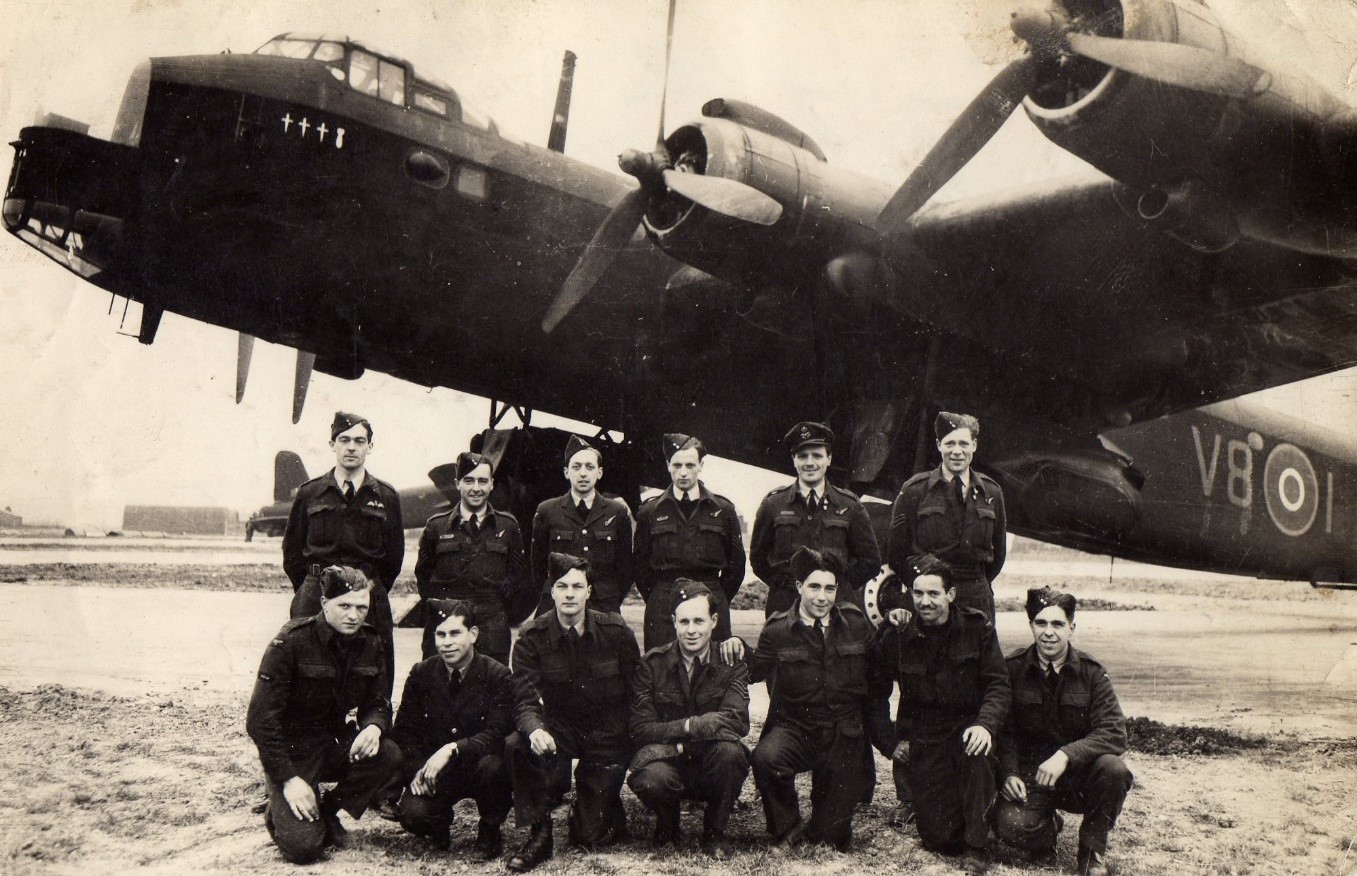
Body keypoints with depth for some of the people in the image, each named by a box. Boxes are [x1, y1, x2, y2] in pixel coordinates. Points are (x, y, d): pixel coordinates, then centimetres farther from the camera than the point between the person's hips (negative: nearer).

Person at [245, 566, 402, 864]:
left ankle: (328, 811, 0)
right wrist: (288, 778, -22)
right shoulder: (292, 641, -19)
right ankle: (279, 812, 15)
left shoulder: (370, 644, -2)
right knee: (304, 846, -21)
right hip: (291, 750, -5)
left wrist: (373, 727, -20)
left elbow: (378, 703, 6)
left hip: (336, 743, 5)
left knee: (389, 756, -25)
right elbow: (260, 719, -18)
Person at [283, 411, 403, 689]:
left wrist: (372, 592, 9)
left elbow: (394, 555, 12)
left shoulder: (386, 497, 6)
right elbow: (291, 550, 13)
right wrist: (310, 590, 10)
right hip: (314, 602, 0)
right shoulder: (309, 493, 6)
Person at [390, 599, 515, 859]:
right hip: (434, 772, 2)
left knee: (492, 766, -36)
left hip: (478, 766, -1)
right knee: (413, 815, -27)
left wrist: (453, 749, -36)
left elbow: (497, 734, -21)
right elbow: (403, 731, 2)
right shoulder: (421, 674, -1)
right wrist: (417, 771, -16)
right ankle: (441, 821, 13)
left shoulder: (497, 675, -11)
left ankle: (491, 829, -4)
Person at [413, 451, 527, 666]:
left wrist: (501, 601, 6)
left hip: (493, 632, 0)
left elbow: (519, 575, 15)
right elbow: (422, 573, 16)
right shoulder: (437, 526, 7)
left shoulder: (507, 526, 8)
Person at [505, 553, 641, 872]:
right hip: (560, 727, 1)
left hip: (608, 735, -1)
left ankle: (609, 808, 34)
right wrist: (535, 730, -37)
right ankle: (538, 834, -11)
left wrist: (634, 740, -9)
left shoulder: (616, 631, -10)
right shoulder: (532, 637, -9)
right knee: (518, 746, -32)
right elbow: (525, 700, -15)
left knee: (590, 836, -5)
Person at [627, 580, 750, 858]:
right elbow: (641, 728, -9)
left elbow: (737, 720, -18)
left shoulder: (731, 663, -3)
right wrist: (685, 731, -21)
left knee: (730, 750, -34)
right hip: (668, 757, -1)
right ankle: (667, 824, 5)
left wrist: (688, 726, -24)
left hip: (712, 763, 1)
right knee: (650, 780, -35)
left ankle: (715, 832, -5)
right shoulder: (652, 663, -3)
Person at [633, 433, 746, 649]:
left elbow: (736, 565, 12)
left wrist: (716, 602, 9)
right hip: (661, 609, 0)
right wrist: (657, 602, 7)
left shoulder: (723, 509, 7)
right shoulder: (650, 511, 7)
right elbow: (640, 565, 12)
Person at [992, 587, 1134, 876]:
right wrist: (1009, 773, -17)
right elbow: (1005, 730, 0)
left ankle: (1092, 850, -4)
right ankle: (1048, 825, 11)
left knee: (1113, 770, -32)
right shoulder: (1013, 669, -3)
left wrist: (1066, 755, -30)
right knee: (1009, 825, -29)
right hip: (1030, 777, -1)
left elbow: (1115, 734, -15)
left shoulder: (1091, 672, -5)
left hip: (1080, 775, 1)